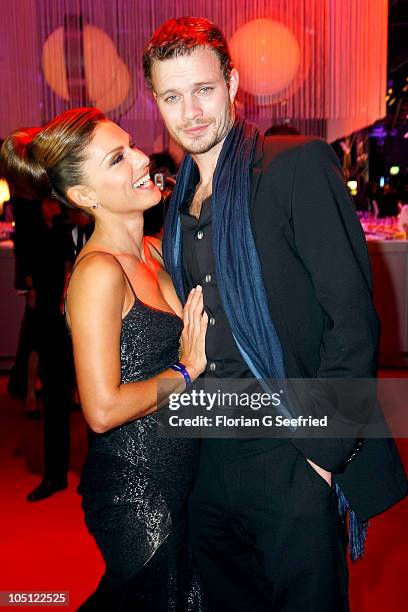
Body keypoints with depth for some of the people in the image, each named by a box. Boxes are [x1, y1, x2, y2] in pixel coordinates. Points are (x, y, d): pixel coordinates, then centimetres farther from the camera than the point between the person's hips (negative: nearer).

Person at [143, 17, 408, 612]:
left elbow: (353, 316, -15)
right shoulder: (178, 201, 10)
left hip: (295, 460, -6)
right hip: (211, 464, 7)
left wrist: (323, 450, -17)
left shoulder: (298, 165, -10)